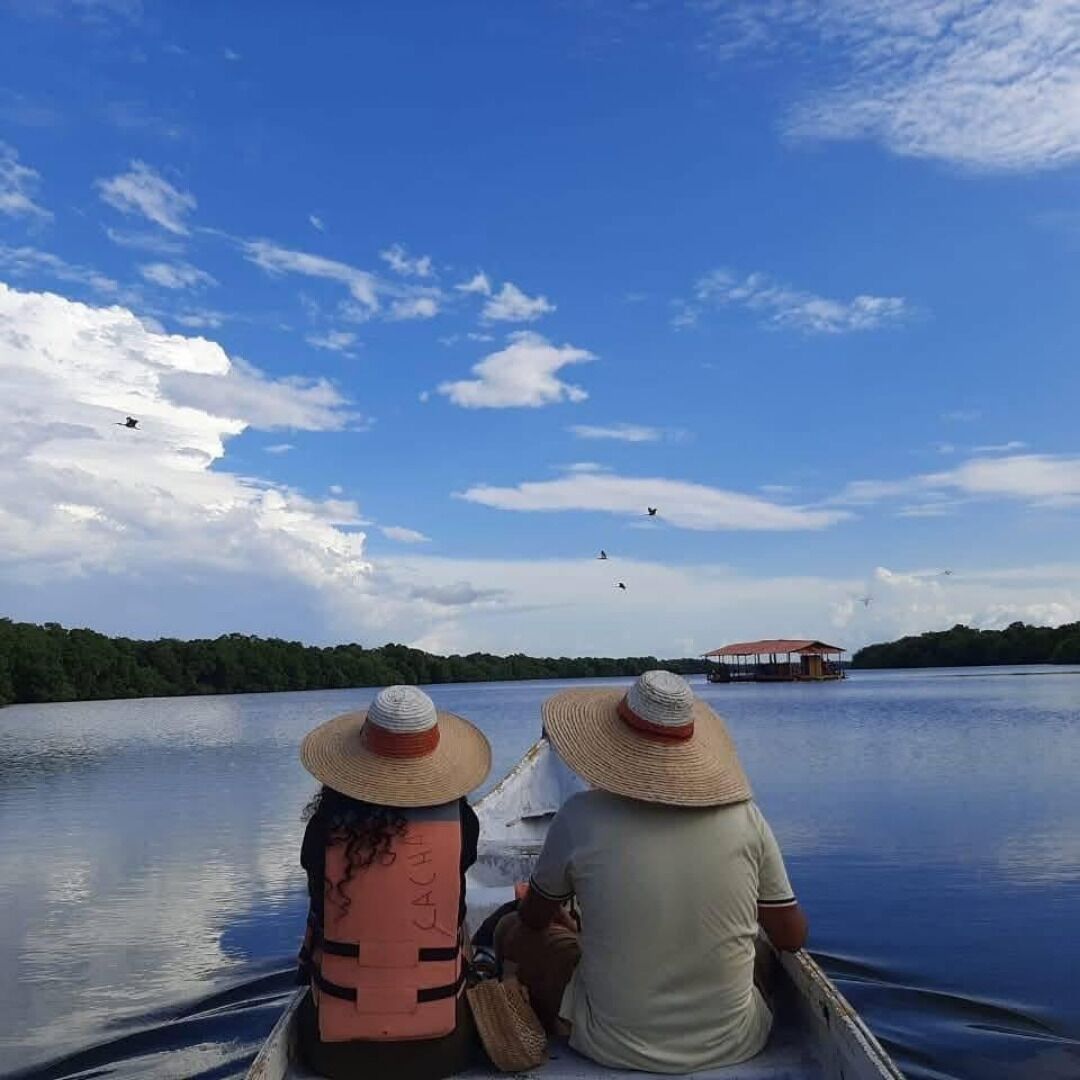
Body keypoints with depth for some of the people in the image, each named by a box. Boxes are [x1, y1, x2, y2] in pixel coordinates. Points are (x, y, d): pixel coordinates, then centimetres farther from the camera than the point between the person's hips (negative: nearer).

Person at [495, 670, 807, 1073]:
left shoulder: (581, 817, -17)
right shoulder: (744, 815, -12)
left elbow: (534, 919, 0)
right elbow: (793, 938, -1)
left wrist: (567, 925, 24)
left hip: (616, 1049, -2)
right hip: (734, 1045, 3)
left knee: (512, 930, 19)